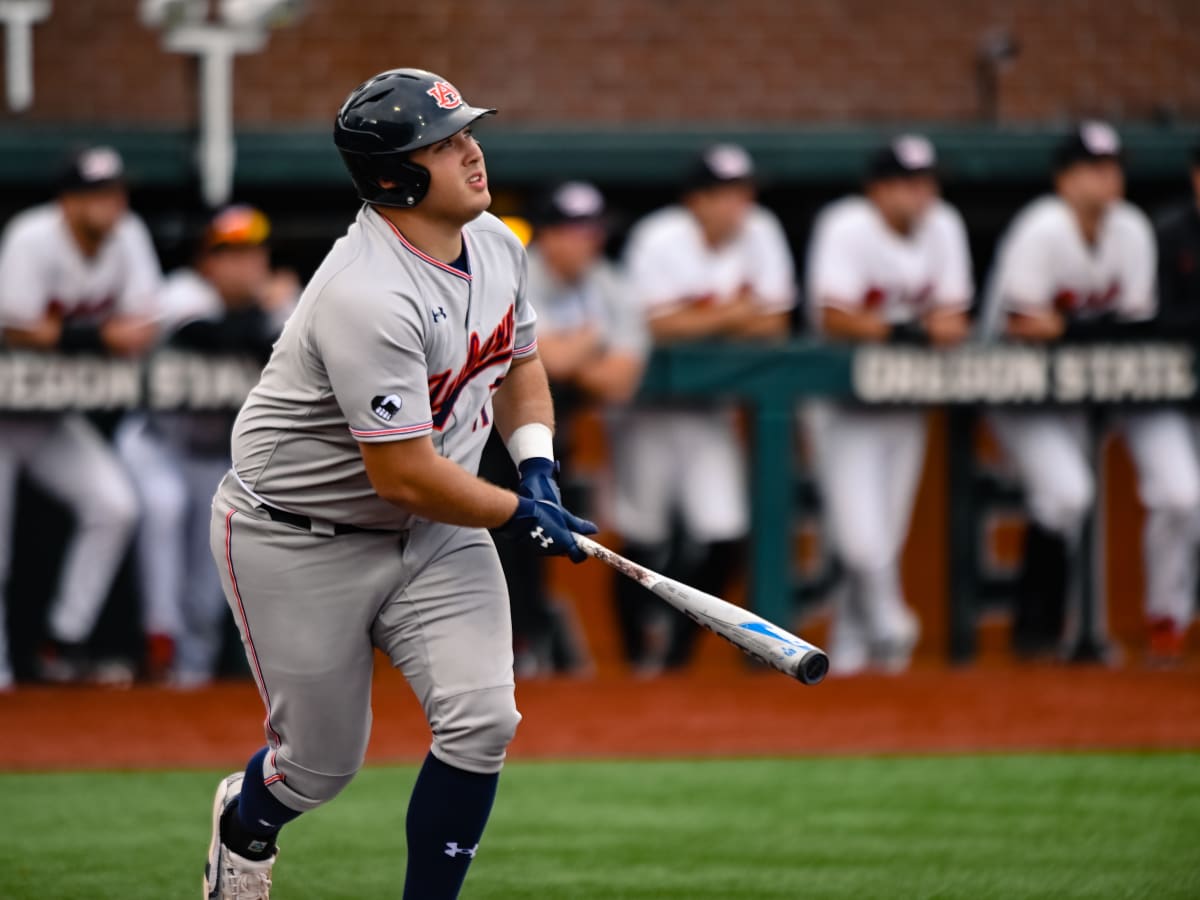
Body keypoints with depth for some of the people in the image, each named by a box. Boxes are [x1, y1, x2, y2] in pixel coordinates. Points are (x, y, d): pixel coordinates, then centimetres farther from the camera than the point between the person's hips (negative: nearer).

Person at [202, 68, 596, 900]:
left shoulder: (496, 245, -4)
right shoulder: (371, 299, -32)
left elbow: (519, 361, 17)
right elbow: (404, 477, -30)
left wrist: (537, 466, 0)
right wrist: (520, 516, -16)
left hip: (434, 534, 7)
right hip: (300, 542, -7)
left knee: (482, 722, -11)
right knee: (324, 762, 6)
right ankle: (246, 821, 43)